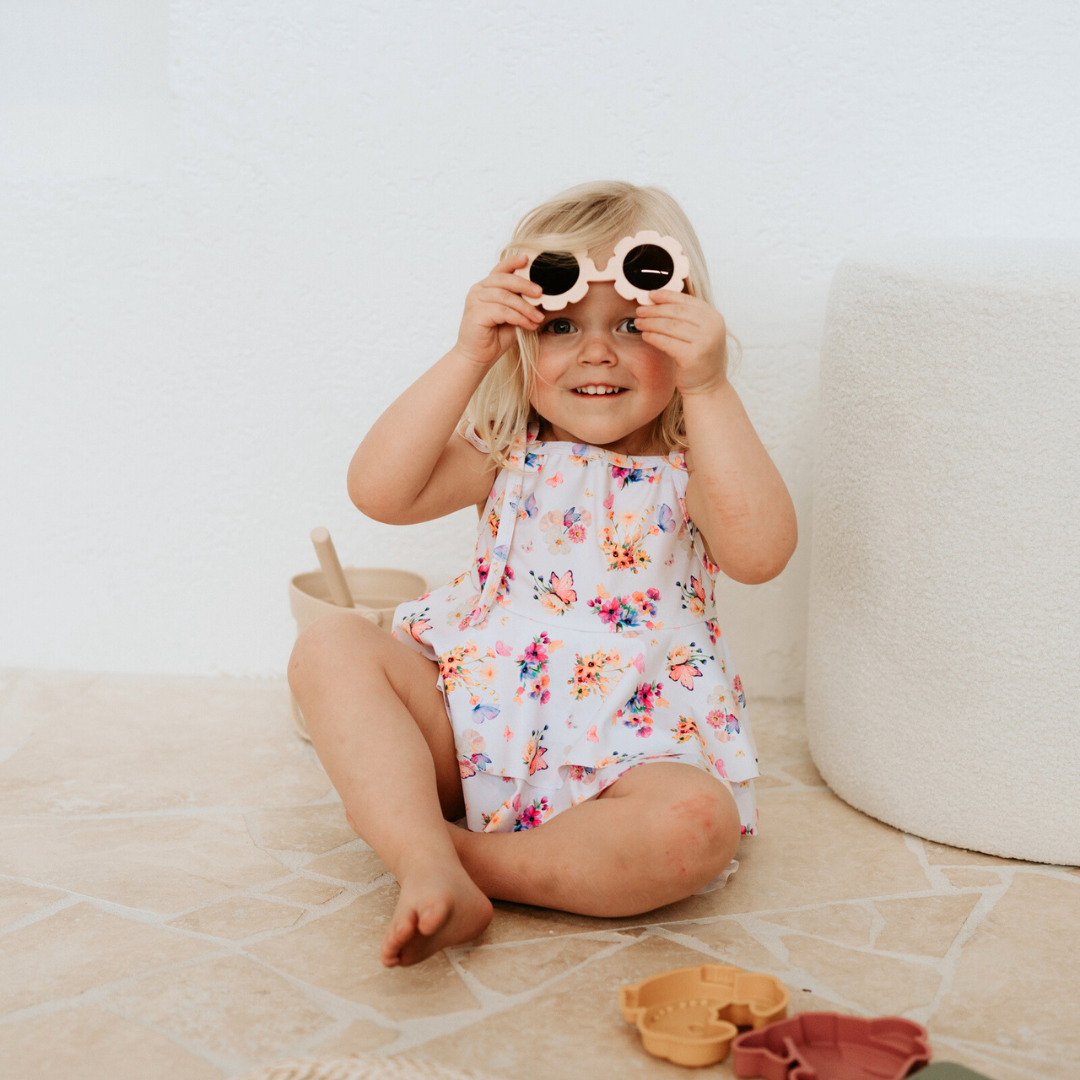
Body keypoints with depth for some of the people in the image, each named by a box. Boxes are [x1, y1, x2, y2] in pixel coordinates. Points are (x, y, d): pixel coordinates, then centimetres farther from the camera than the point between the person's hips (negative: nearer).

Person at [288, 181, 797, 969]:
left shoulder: (693, 467, -2)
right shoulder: (509, 454, 3)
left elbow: (761, 553, -25)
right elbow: (378, 491, -14)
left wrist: (709, 390, -28)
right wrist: (468, 357, -19)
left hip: (624, 751, -2)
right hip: (471, 726, 3)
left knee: (698, 823, -33)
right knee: (333, 646, -15)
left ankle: (468, 855, -19)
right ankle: (429, 870, -29)